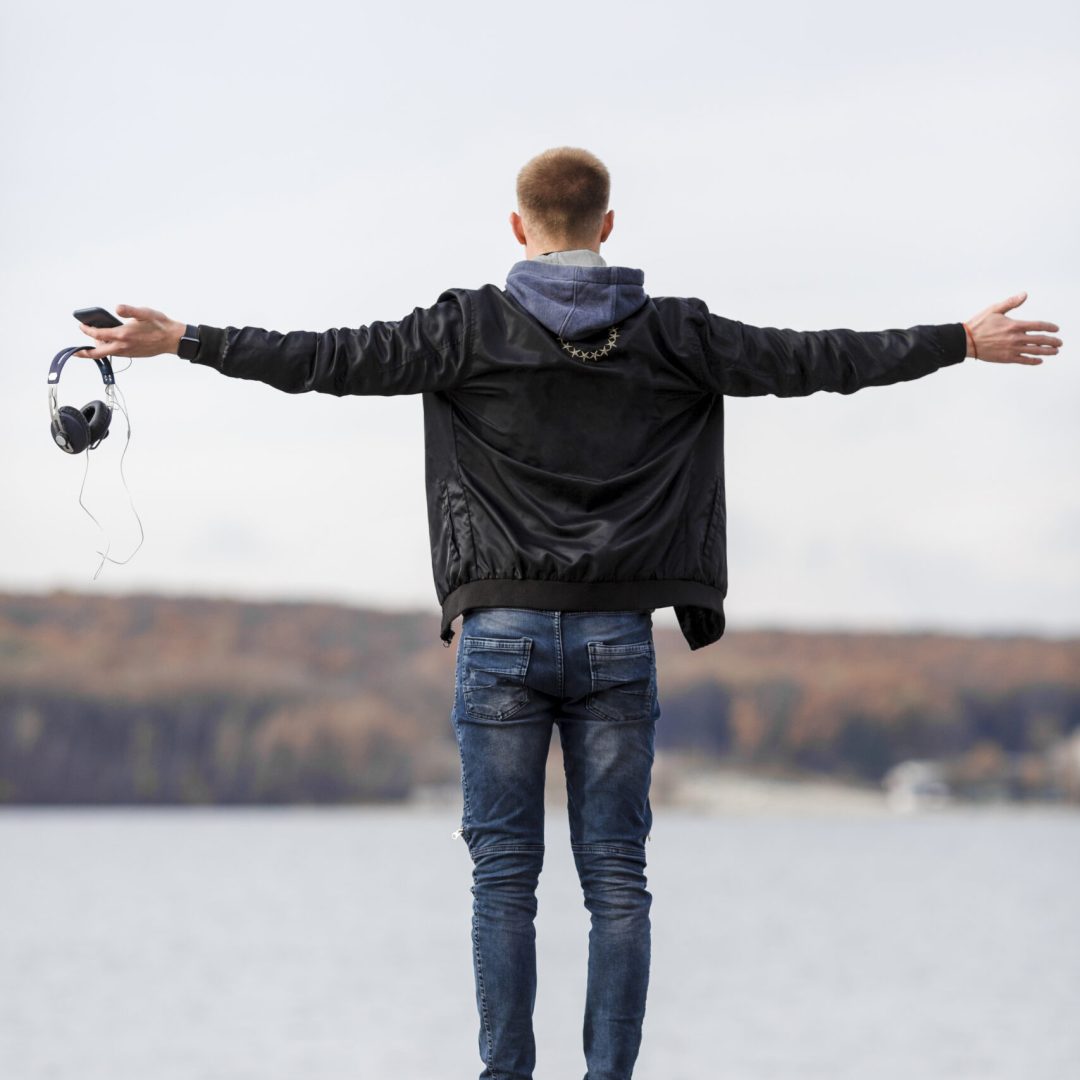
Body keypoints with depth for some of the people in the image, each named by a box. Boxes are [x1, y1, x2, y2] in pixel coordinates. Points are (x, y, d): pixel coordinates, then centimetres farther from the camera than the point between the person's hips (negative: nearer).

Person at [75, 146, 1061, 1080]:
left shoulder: (475, 328, -2)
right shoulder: (670, 335, 3)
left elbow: (332, 360, -5)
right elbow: (813, 360, 8)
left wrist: (180, 340, 0)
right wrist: (967, 342, 17)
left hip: (502, 633, -1)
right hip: (618, 636, 1)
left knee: (505, 878, 3)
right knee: (617, 877, 5)